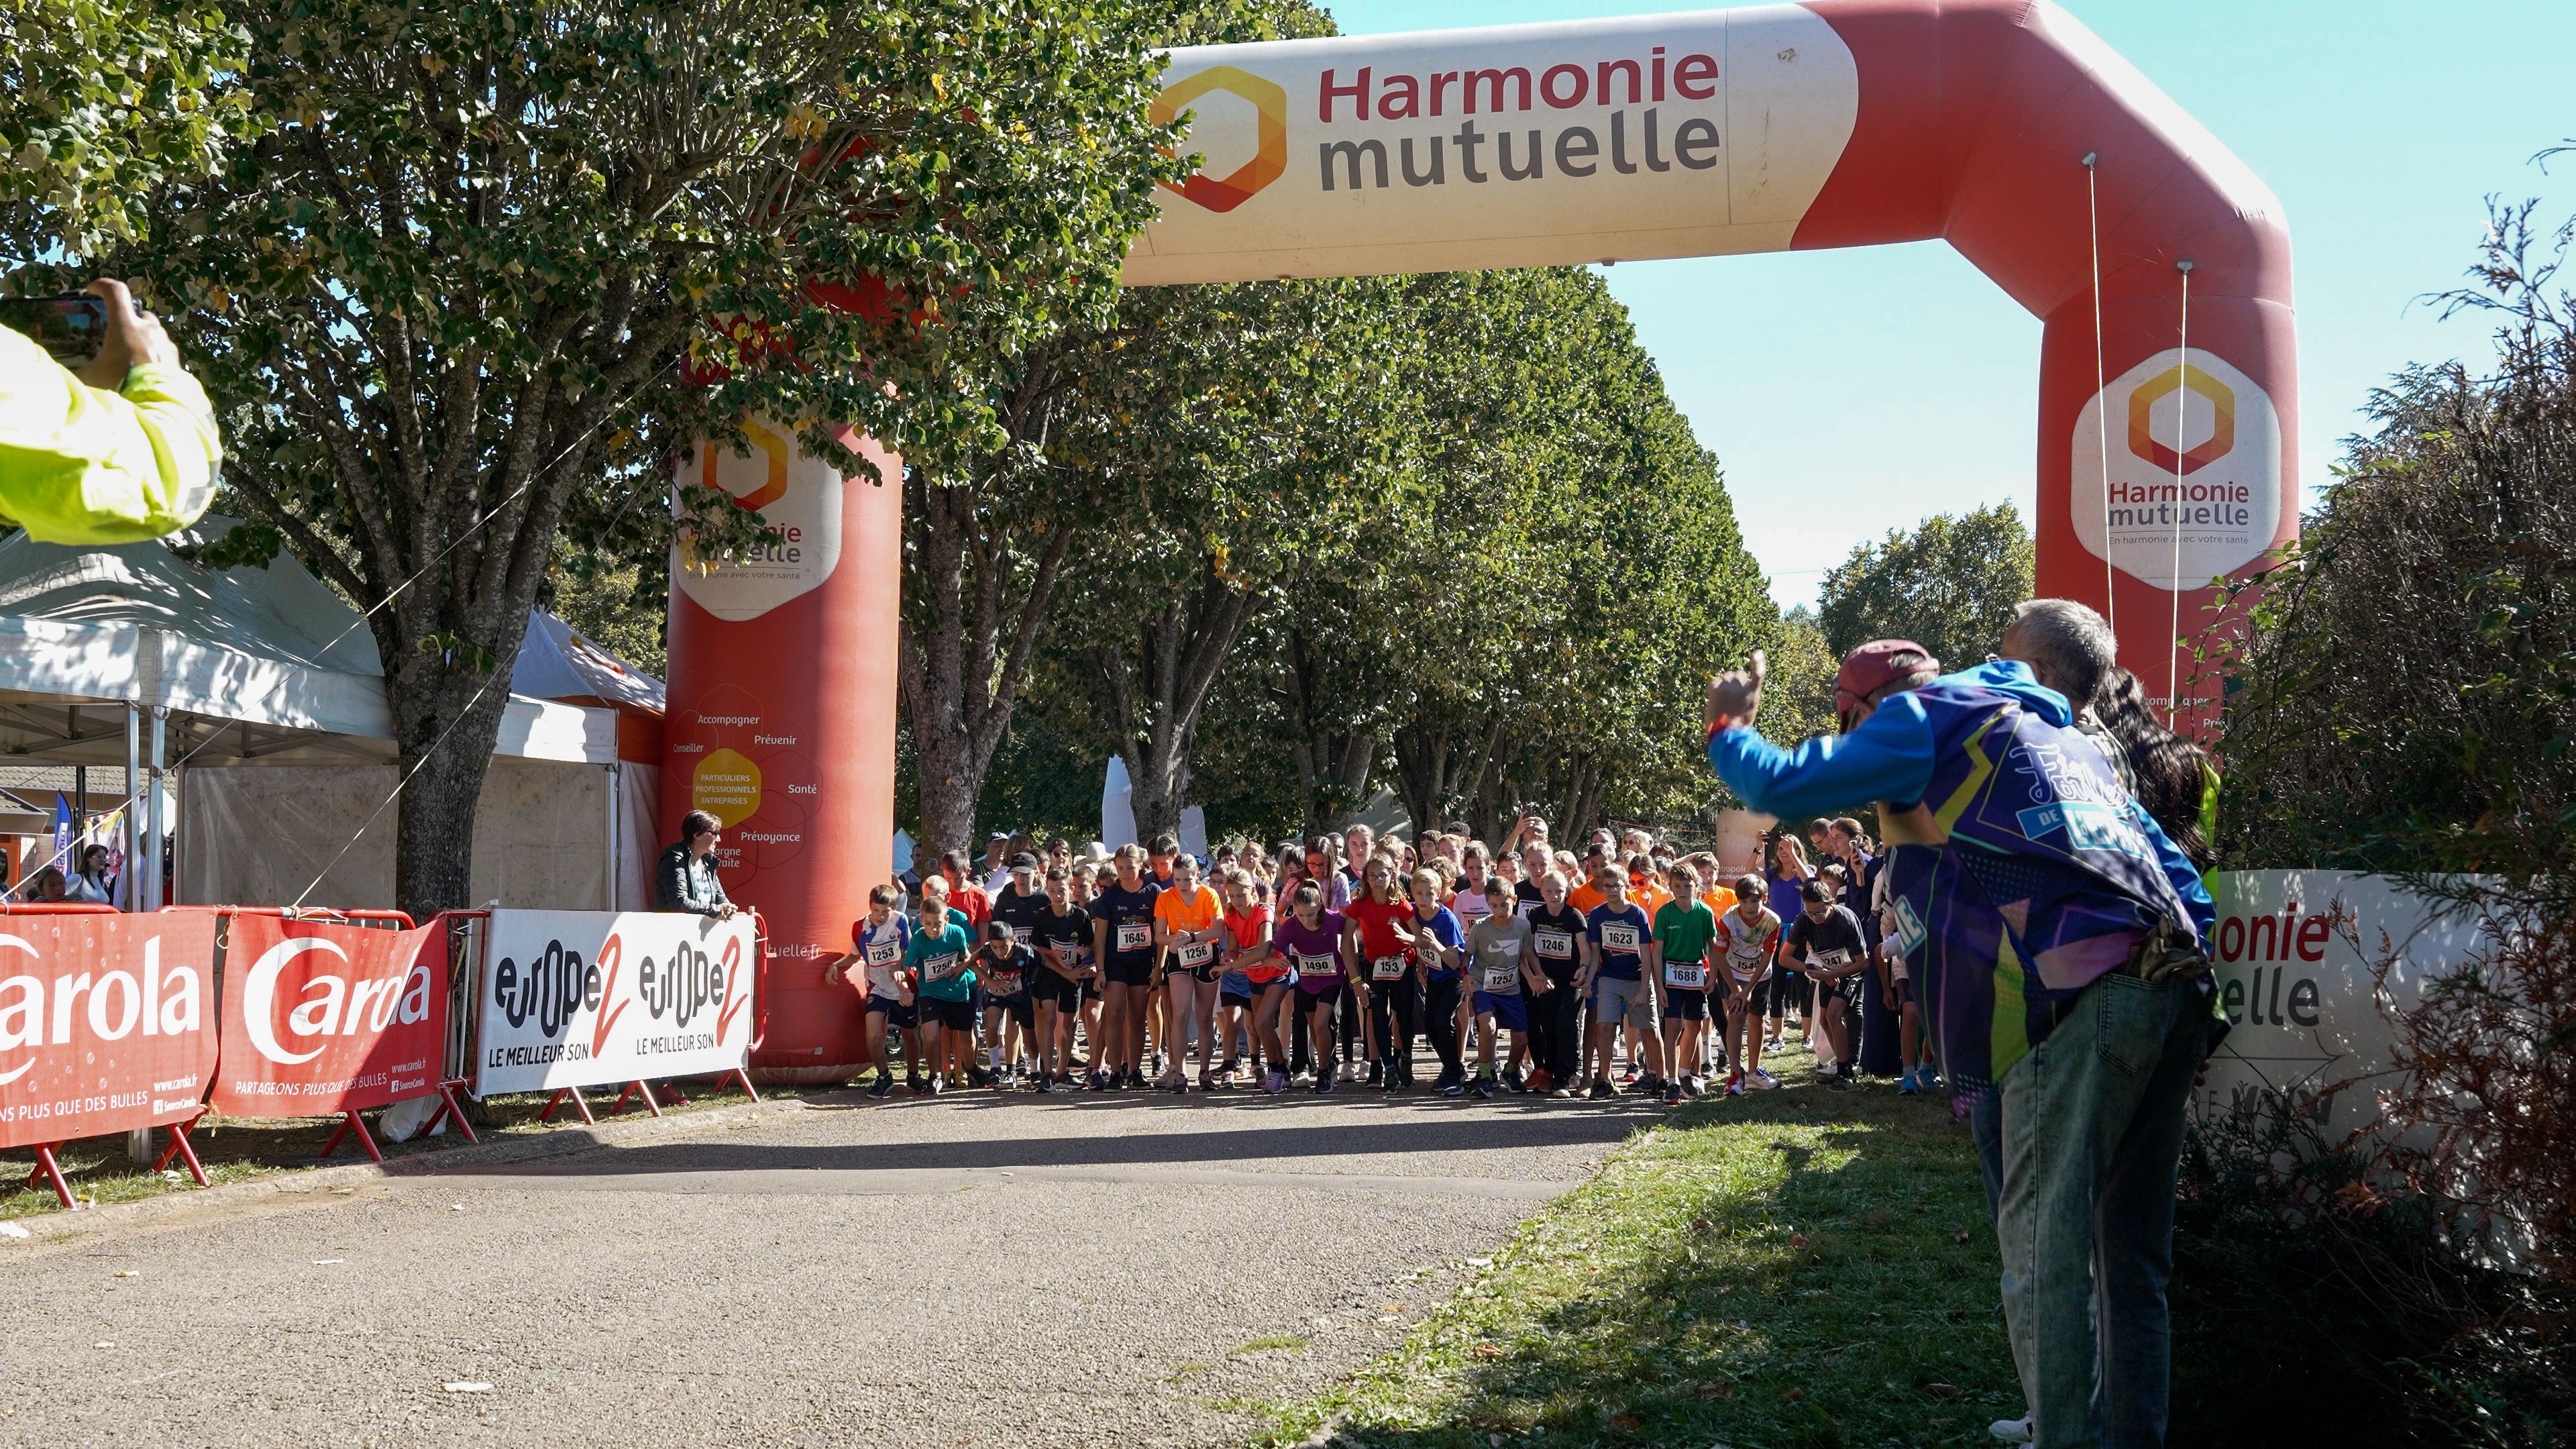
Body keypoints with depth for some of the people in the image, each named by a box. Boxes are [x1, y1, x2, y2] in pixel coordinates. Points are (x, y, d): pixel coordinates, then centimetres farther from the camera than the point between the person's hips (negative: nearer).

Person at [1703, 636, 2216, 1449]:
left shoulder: (1926, 719, 7)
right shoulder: (2061, 732, 31)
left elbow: (1783, 785, 3)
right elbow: (2181, 876, 27)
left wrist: (1727, 728, 22)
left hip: (2080, 1002, -8)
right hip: (2175, 995, 8)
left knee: (2043, 1247, -7)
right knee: (2130, 1252, 13)